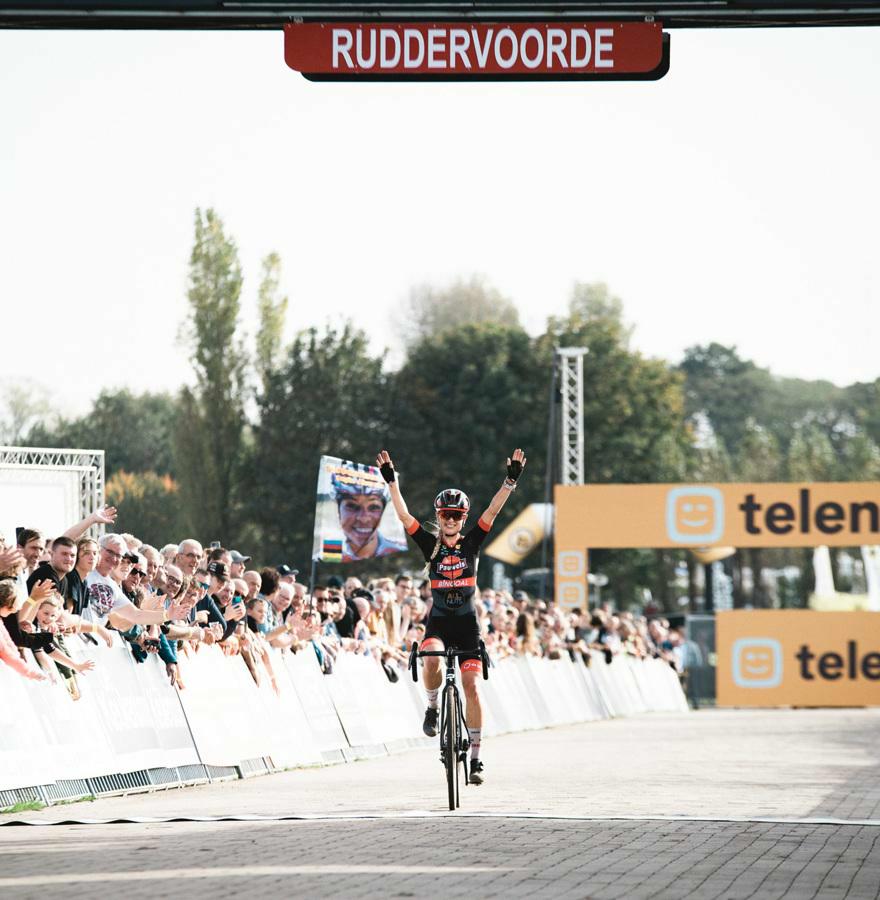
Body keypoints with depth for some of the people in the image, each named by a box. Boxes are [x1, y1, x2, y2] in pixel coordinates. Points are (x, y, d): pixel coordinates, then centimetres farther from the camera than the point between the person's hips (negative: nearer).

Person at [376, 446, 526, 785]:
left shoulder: (471, 542, 1)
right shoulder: (430, 544, 0)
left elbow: (493, 510, -7)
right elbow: (403, 515, -8)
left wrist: (511, 479, -17)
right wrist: (391, 481, -16)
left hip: (467, 622, 1)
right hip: (438, 620, -1)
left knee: (471, 685, -6)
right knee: (431, 660, -32)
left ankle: (476, 755, 2)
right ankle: (432, 707, -2)